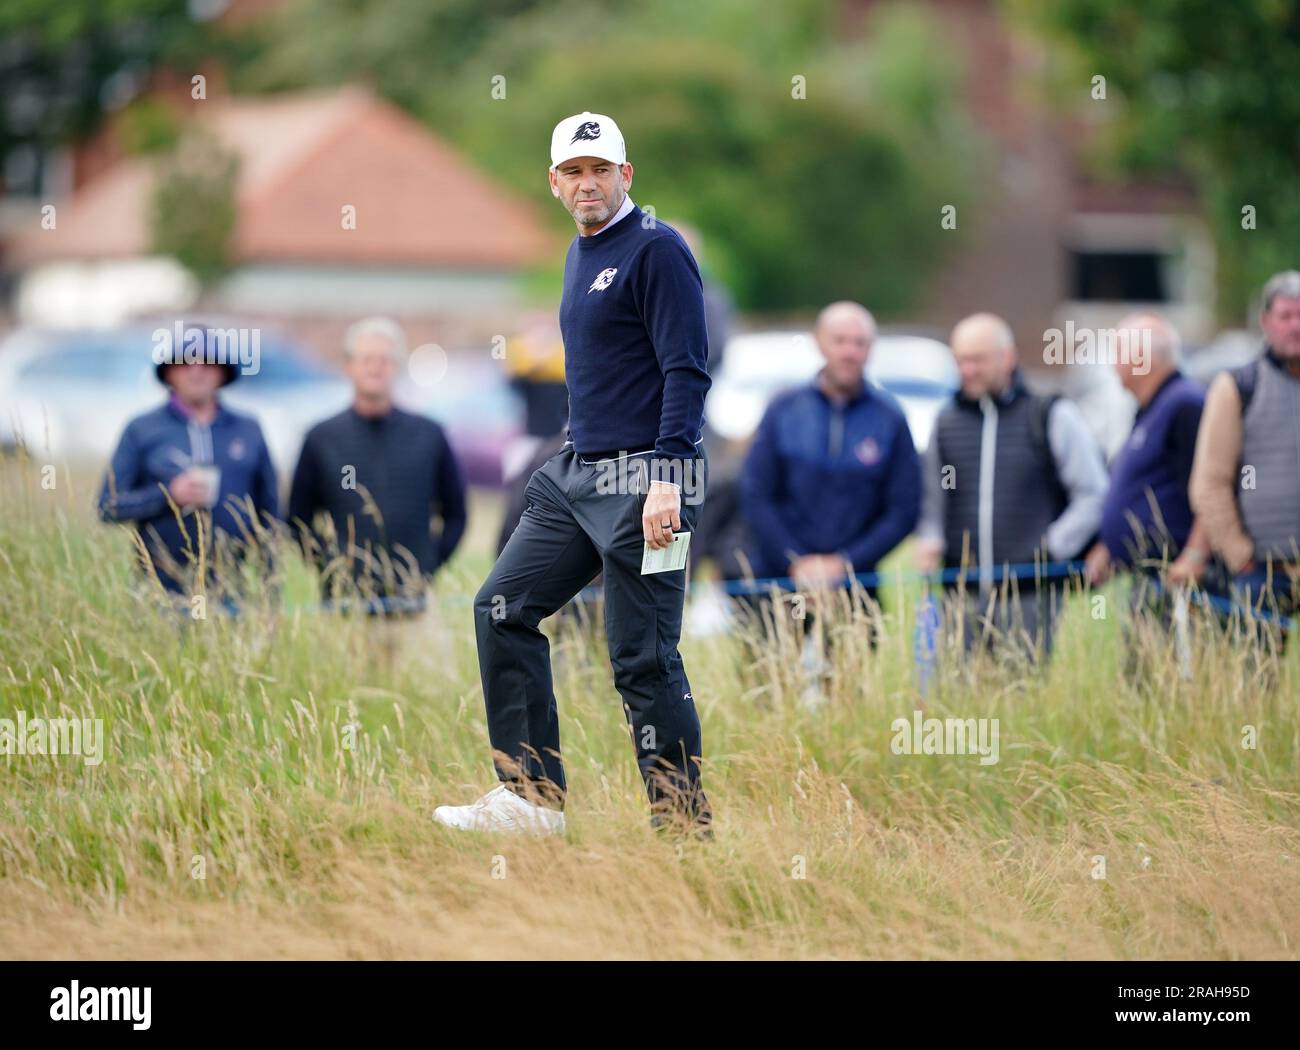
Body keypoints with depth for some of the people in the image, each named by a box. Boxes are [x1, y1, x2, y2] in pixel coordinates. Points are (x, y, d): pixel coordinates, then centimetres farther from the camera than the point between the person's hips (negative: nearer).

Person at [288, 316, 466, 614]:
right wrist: (330, 564, -1)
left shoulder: (429, 435, 10)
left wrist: (429, 568, 3)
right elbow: (298, 520, 12)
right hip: (346, 599, -1)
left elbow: (455, 515, 15)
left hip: (412, 599, 1)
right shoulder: (322, 439, 8)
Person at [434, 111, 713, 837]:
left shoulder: (656, 249, -10)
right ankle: (533, 796, 11)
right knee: (503, 608, 7)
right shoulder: (582, 254, 18)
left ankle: (685, 825, -1)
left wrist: (666, 479, -23)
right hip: (576, 474, 9)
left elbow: (687, 369, -16)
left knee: (644, 659, -8)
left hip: (642, 486, -9)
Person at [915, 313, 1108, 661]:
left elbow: (1093, 495, 4)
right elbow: (933, 498, 23)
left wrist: (1052, 548, -6)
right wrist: (929, 539, 4)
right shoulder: (947, 422, 14)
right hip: (964, 592, 4)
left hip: (1030, 594, -3)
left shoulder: (1054, 417, 2)